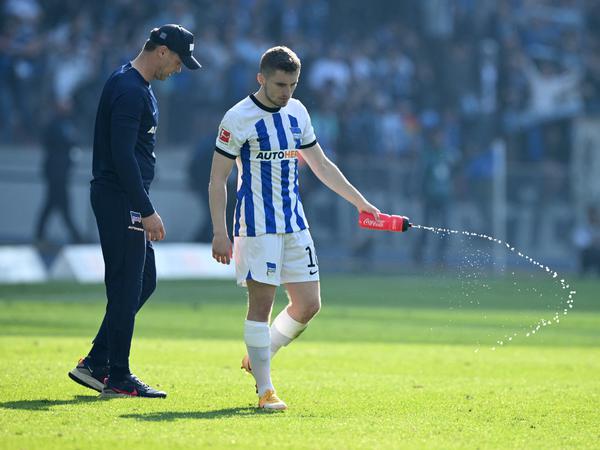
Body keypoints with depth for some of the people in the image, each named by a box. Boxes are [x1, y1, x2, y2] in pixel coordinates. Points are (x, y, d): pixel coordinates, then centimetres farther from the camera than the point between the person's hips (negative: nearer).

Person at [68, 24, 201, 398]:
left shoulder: (137, 86, 17)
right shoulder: (129, 90, -17)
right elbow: (123, 156, -23)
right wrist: (146, 212, -23)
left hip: (127, 203, 11)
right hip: (121, 201, -11)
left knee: (144, 281, 13)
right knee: (127, 287, -6)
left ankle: (95, 364, 14)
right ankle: (117, 378, 0)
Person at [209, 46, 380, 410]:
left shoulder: (296, 112, 10)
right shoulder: (239, 119, -10)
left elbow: (321, 165, 20)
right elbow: (217, 180, -8)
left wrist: (360, 202, 17)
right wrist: (220, 233, -15)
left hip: (295, 224, 7)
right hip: (257, 226, -7)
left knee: (309, 304, 5)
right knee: (262, 303, -8)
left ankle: (257, 358, 24)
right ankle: (265, 389, -2)